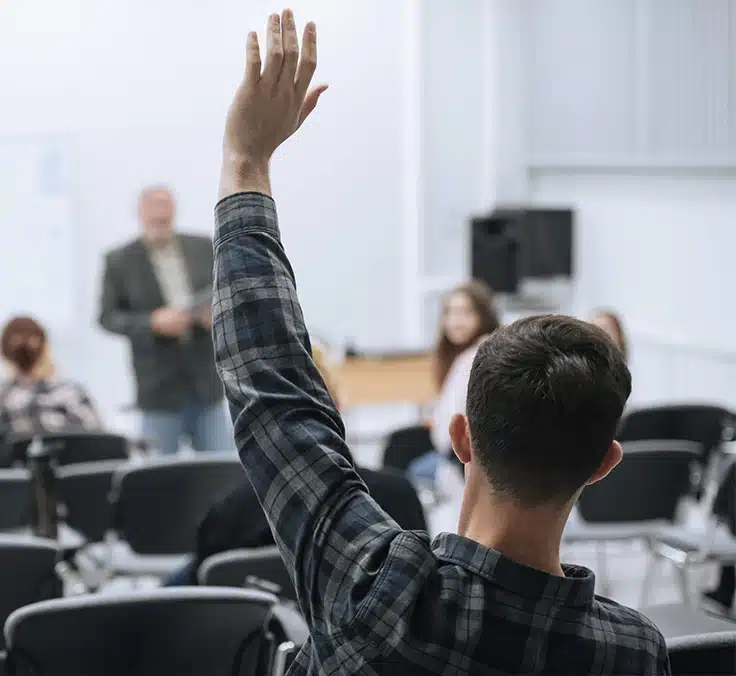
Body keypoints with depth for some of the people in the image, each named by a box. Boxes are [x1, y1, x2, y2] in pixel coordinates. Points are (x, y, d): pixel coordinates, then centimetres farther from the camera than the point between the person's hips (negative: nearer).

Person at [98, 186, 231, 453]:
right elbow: (108, 317, -2)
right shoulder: (119, 261, 0)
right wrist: (153, 323, -17)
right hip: (159, 391, -2)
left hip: (207, 387, 2)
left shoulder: (204, 248, 7)